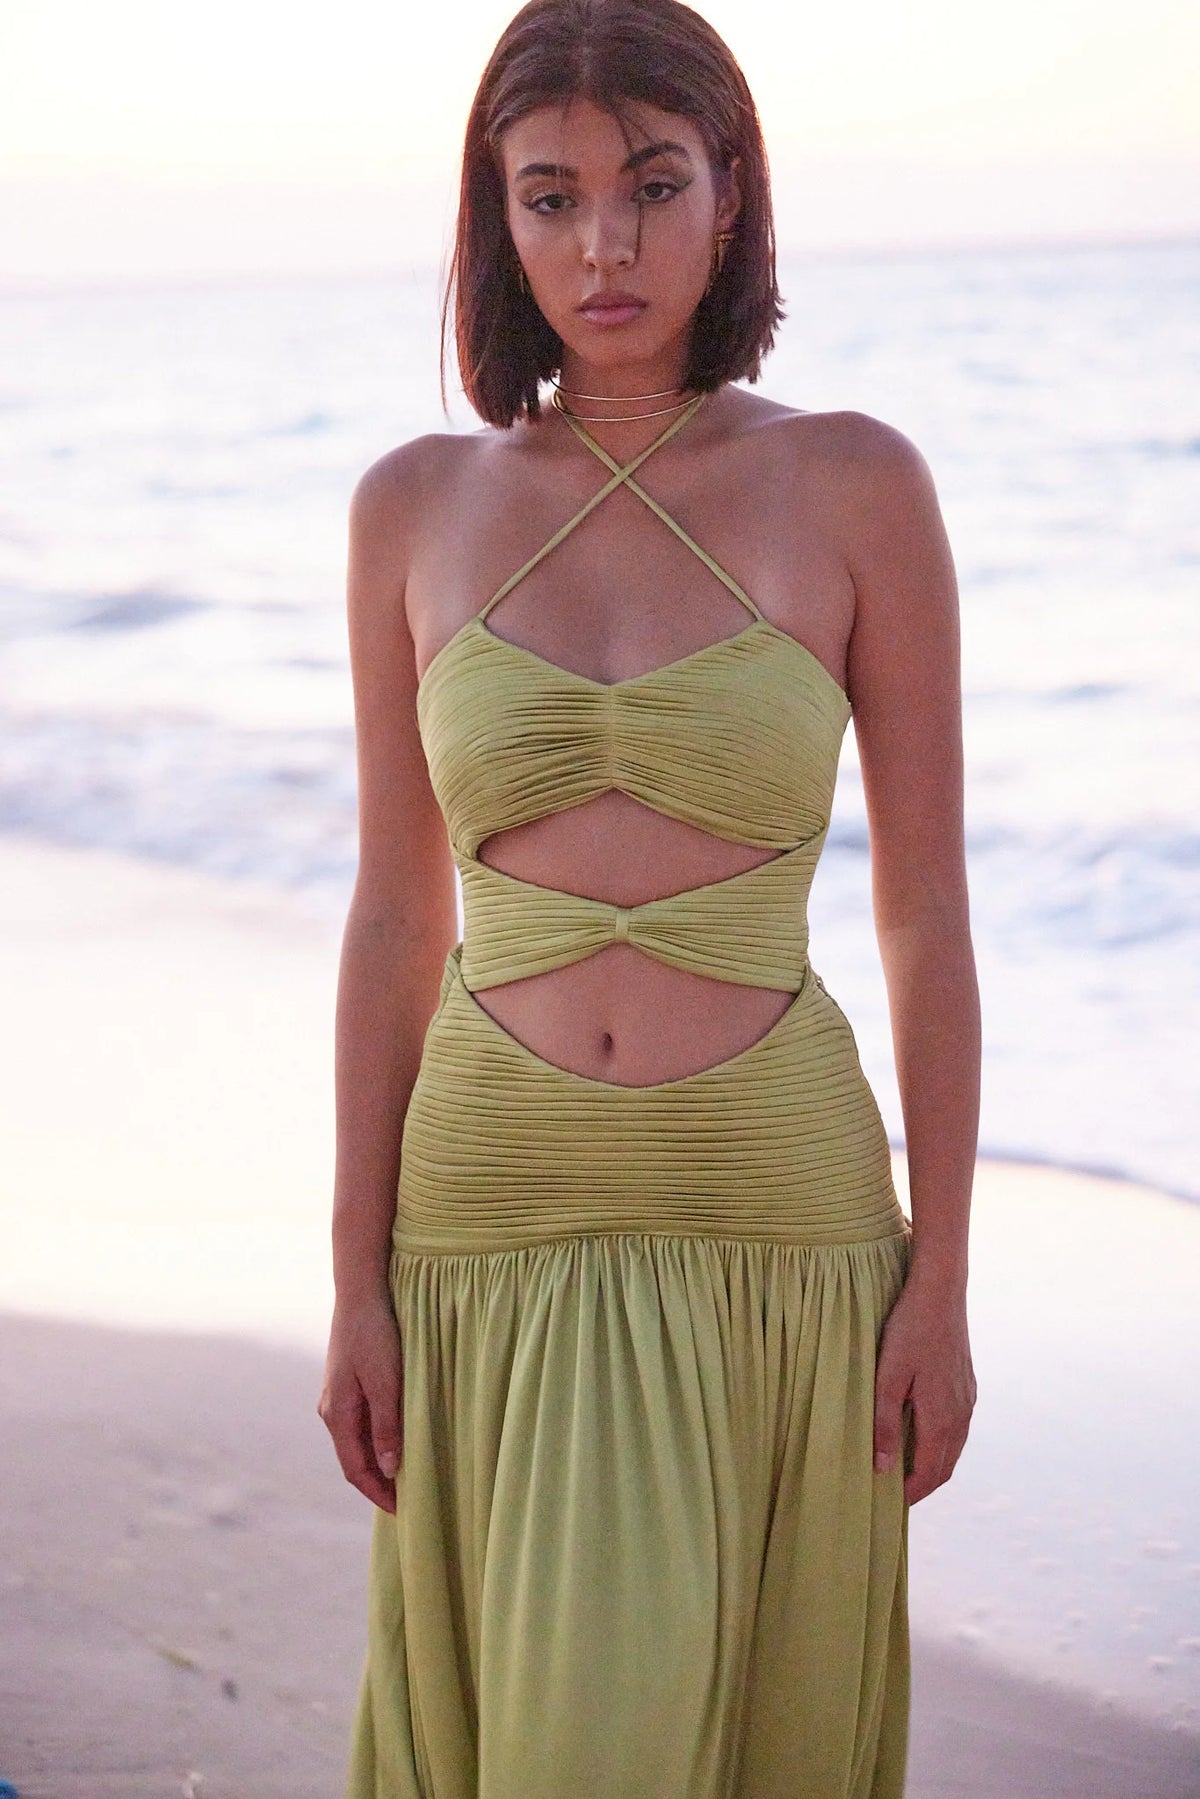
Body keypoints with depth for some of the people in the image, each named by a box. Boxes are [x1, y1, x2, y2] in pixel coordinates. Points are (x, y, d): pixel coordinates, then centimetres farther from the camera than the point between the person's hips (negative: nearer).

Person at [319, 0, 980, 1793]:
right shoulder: (419, 506, 2)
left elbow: (927, 907, -1)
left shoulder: (856, 486, -3)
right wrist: (358, 1282, 3)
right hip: (502, 1223, 1)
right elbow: (395, 916, 6)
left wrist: (943, 1278, -3)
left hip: (779, 1220, -1)